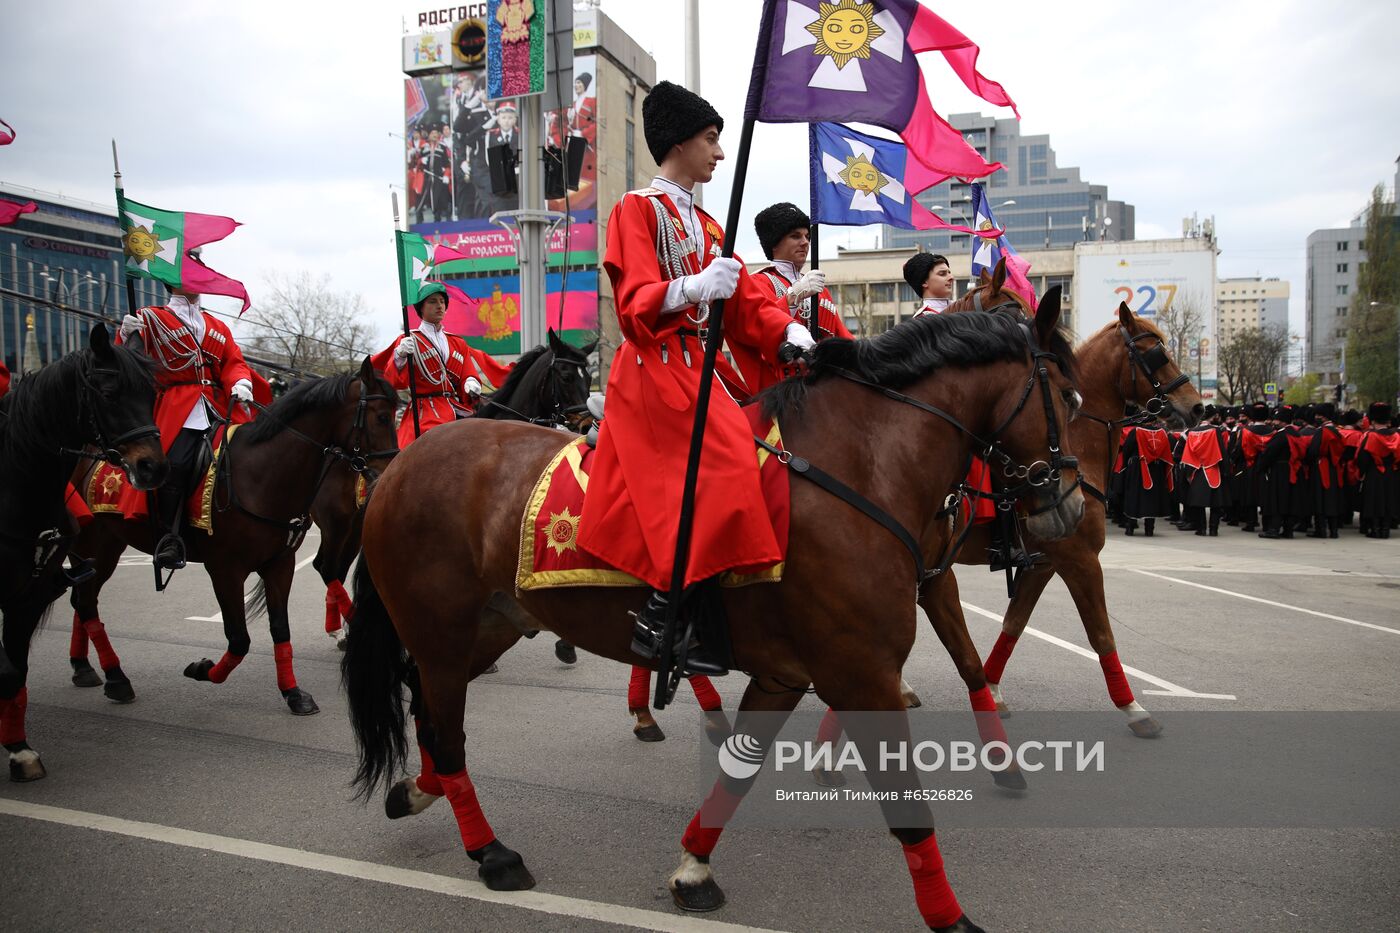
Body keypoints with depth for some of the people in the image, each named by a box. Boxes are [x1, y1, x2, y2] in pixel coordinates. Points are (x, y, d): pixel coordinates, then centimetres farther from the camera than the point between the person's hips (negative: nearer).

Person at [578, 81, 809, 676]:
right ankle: (659, 617, -14)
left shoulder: (703, 224, 20)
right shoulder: (637, 209, -4)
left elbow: (744, 296, 13)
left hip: (693, 364, 9)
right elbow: (636, 304, -16)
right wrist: (694, 287, -34)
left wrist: (785, 331, -5)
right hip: (653, 365, -9)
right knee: (721, 471, -19)